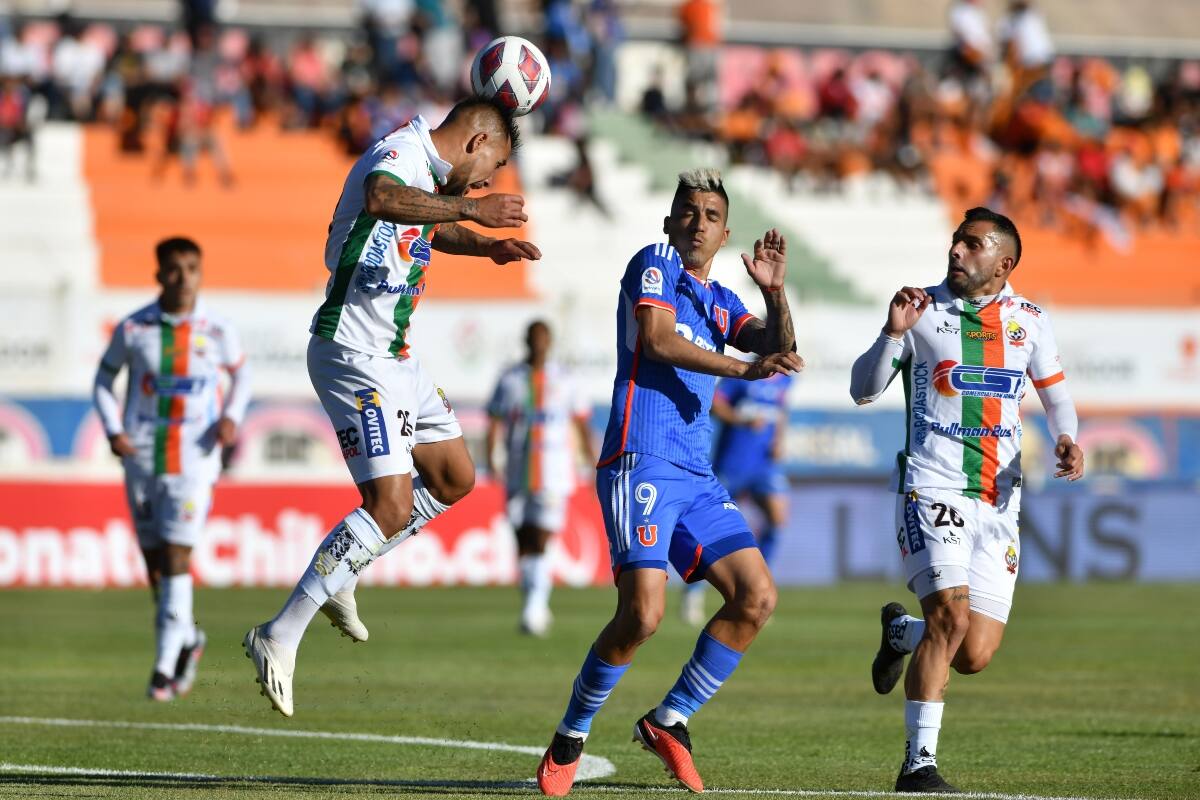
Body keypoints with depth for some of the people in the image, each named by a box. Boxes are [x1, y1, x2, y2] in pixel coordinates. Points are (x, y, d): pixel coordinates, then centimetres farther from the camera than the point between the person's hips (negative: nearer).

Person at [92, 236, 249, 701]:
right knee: (153, 558, 7)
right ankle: (188, 639, 31)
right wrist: (113, 430, -4)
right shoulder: (133, 329, -1)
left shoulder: (216, 331, -1)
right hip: (142, 456, 2)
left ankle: (165, 666, -8)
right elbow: (104, 378, 10)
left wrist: (232, 417, -2)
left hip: (195, 458, -2)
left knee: (176, 558, -10)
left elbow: (241, 374, 15)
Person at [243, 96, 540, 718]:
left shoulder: (429, 171, 14)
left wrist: (485, 245, 22)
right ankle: (279, 638, -12)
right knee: (391, 507, -17)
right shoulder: (401, 152, -17)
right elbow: (380, 199, -42)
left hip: (394, 358, 11)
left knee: (454, 479, 17)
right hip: (353, 356, -11)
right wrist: (469, 208, -46)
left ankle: (338, 577, 26)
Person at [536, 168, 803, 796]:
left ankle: (668, 721, 10)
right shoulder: (653, 264, 2)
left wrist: (775, 294, -8)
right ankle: (570, 738, -1)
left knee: (757, 597, -1)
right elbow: (656, 341, -12)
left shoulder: (721, 302, 22)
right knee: (642, 614, -19)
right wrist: (744, 369, -18)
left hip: (695, 477, 8)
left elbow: (780, 351, 9)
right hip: (642, 463, -8)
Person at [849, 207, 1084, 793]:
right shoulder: (923, 311, 0)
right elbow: (863, 392, -1)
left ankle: (901, 630, 34)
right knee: (951, 617, -23)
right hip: (931, 488, -3)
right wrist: (894, 332, -17)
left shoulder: (1029, 321, 8)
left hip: (999, 502, 4)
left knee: (974, 656, -2)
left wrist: (1067, 439, 1)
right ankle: (918, 764, -14)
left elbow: (1054, 392, 22)